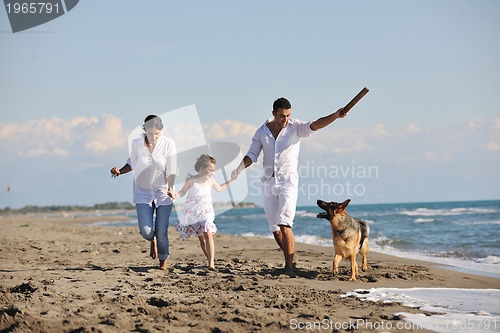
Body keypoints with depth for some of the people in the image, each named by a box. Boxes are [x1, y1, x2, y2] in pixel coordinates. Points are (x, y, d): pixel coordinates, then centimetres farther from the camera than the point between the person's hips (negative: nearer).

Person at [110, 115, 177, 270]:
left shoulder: (168, 144, -11)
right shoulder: (136, 143, -6)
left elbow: (171, 170, -11)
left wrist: (170, 187, -27)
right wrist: (119, 171, -6)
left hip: (163, 193, -1)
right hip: (143, 193, 1)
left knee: (161, 232, -2)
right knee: (145, 231, -11)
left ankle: (163, 264, 21)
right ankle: (152, 240, 28)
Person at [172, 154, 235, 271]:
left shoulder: (210, 181, -2)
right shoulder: (191, 180, -12)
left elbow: (219, 188, 19)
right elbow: (182, 192, -2)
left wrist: (231, 181, 16)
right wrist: (175, 195, -23)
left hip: (206, 213, 0)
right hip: (192, 214, 0)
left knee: (208, 234, -20)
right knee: (201, 238, 8)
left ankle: (211, 263, -24)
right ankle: (209, 260, 24)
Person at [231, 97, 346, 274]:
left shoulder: (295, 127, -2)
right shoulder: (262, 132, 7)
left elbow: (315, 125, -17)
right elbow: (252, 155, 8)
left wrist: (335, 115, -34)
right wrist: (239, 169, -11)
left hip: (288, 181, -4)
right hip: (268, 182, 4)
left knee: (284, 224, -19)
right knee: (275, 228, 7)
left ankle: (289, 266, -16)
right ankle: (290, 260, 24)